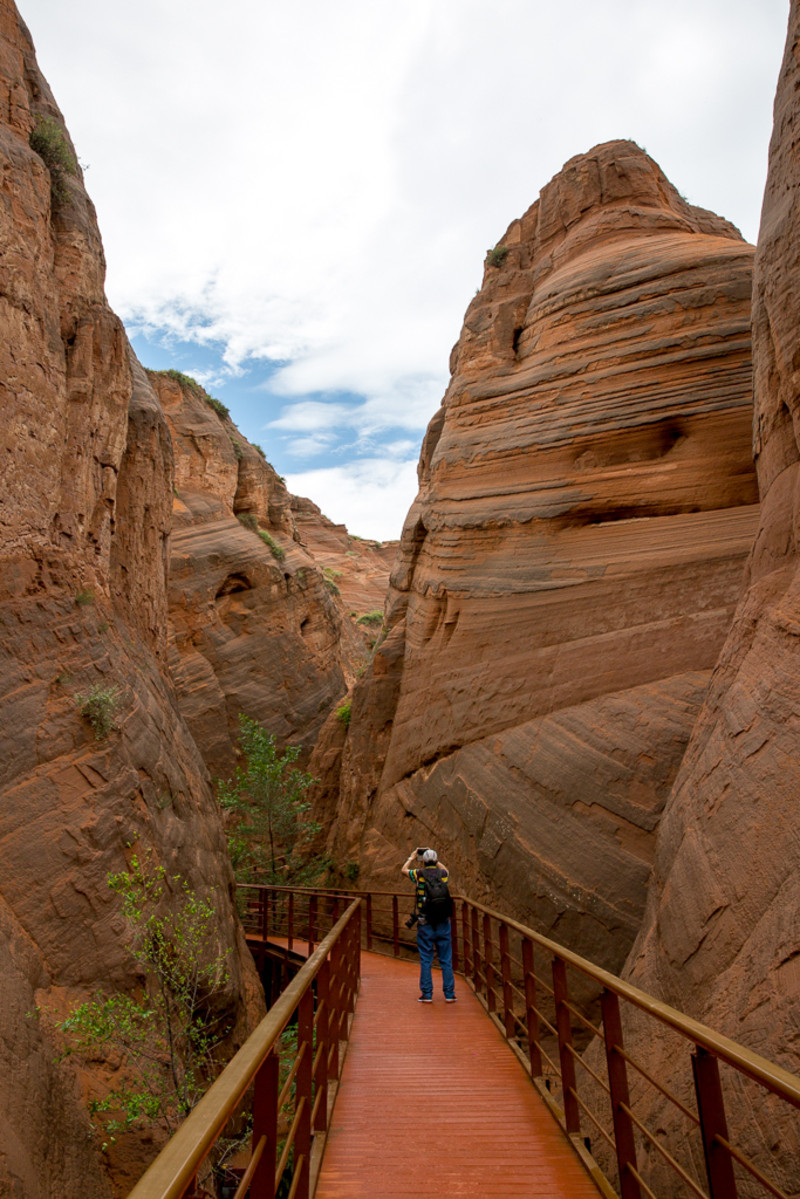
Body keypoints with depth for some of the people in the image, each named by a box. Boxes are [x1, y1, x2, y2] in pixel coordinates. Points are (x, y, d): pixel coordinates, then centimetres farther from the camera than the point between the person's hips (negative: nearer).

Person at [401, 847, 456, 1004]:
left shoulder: (420, 874, -5)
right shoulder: (443, 874, 0)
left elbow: (403, 870, 15)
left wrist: (412, 857, 27)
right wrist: (436, 860, 34)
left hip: (425, 924, -2)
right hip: (443, 923, 2)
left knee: (425, 960, 6)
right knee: (446, 960, 8)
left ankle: (426, 994, 10)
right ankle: (449, 994, 12)